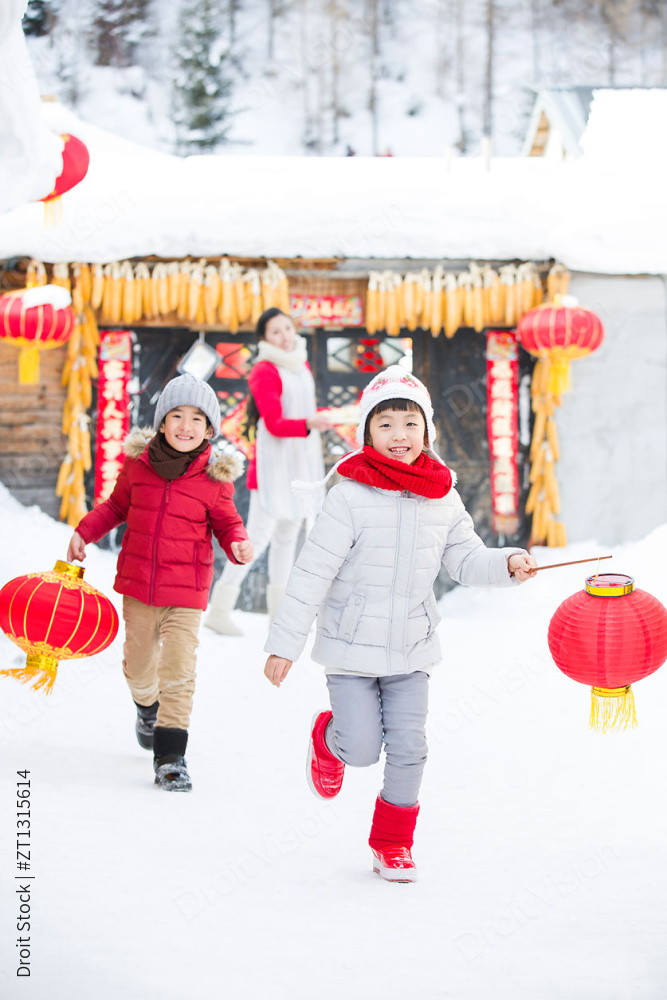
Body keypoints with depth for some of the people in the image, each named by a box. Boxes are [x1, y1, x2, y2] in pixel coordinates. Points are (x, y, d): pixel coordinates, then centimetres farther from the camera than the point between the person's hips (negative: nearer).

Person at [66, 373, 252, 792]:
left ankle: (171, 756, -2)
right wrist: (84, 532, 5)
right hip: (137, 585, 3)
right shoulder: (138, 463, -3)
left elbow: (226, 522, 5)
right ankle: (148, 706, 52)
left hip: (186, 591, -3)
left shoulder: (216, 477, -8)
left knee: (179, 672, -10)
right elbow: (117, 506, 14)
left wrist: (238, 544, -15)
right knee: (138, 666, 18)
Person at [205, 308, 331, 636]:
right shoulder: (264, 371, -13)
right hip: (274, 461, -8)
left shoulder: (301, 365, 12)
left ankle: (279, 611, 18)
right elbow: (274, 423, -21)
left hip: (303, 459, 8)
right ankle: (219, 610, -5)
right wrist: (309, 424, -37)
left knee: (288, 534, 12)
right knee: (259, 534, -10)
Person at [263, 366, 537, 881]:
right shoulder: (352, 496, -16)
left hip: (412, 647, 4)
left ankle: (393, 843, 20)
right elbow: (312, 572, -14)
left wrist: (508, 563, -11)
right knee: (363, 750, -3)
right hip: (352, 645, -4)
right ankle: (328, 736, 34)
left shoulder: (442, 499, 1)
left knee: (408, 748, 1)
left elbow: (466, 558, 10)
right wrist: (285, 642, -13)